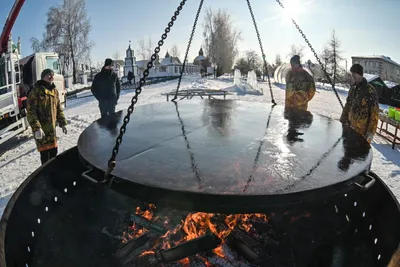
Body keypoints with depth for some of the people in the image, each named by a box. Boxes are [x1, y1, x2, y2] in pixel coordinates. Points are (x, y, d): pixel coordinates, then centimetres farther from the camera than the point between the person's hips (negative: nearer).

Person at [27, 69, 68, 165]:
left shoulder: (55, 90, 12)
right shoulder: (36, 90, -10)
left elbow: (58, 109, 20)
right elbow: (30, 111, -15)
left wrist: (63, 123, 16)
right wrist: (36, 128, -21)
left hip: (52, 127, 7)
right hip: (41, 128, -7)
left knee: (54, 150, 14)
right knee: (45, 152, -3)